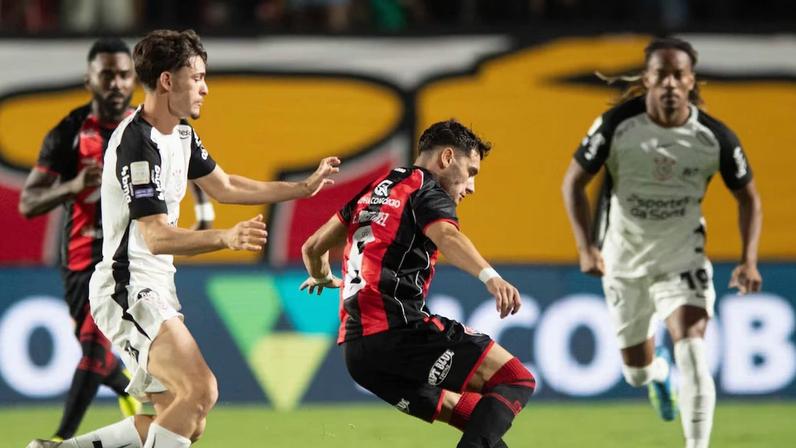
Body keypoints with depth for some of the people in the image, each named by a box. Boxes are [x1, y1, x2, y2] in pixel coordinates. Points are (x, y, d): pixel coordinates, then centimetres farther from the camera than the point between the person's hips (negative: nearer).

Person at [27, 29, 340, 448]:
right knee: (200, 390, -24)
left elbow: (223, 186, 27)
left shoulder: (180, 134, 11)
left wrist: (304, 187, 27)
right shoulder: (137, 144, -19)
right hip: (128, 290, -10)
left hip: (154, 289, 10)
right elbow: (157, 237, -26)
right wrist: (225, 237, -41)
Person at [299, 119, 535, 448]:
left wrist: (324, 278, 56)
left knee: (474, 415, 21)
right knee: (516, 381, -13)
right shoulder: (427, 189, 1)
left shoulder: (373, 192, 25)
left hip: (356, 347, 9)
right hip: (398, 330, -9)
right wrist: (490, 277, -40)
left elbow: (312, 248, 33)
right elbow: (447, 237, -23)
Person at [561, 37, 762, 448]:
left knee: (692, 354, -23)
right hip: (624, 261, 1)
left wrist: (749, 260, -12)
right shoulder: (617, 125, -17)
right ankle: (658, 373, 52)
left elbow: (747, 197, 0)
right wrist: (586, 247, -18)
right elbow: (573, 182, -7)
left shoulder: (715, 137, -14)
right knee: (636, 372, 13)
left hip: (682, 257, -1)